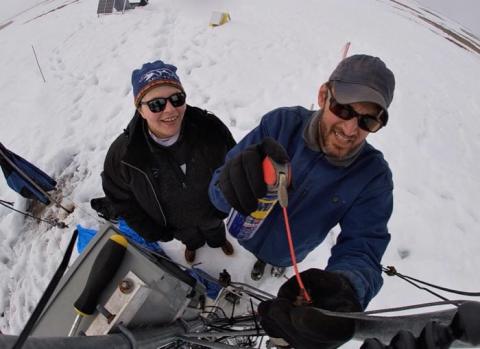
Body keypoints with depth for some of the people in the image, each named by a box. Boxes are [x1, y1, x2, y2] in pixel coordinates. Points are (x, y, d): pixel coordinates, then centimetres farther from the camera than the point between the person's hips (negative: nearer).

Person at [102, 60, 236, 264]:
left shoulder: (210, 127, -34)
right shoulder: (123, 153, -33)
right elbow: (120, 198, -15)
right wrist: (153, 232, -10)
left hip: (212, 211, 0)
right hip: (176, 224, 0)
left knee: (215, 229, 35)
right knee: (189, 237, 35)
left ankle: (219, 241, 72)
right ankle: (193, 245, 73)